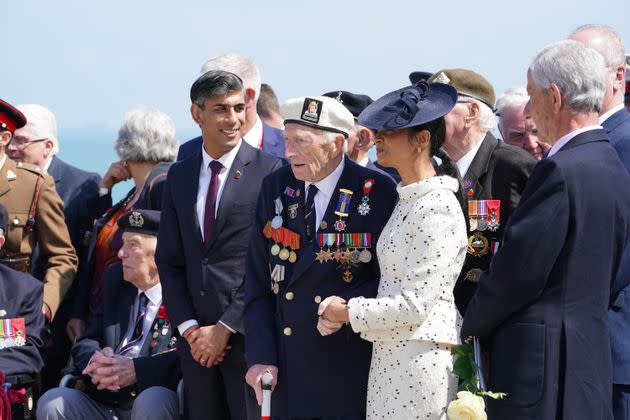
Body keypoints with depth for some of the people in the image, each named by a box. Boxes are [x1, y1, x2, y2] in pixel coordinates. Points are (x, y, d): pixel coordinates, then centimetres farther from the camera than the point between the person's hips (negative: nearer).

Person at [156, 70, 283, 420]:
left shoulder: (268, 171, -5)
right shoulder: (179, 176, 12)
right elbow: (169, 260, 12)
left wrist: (225, 328, -10)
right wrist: (188, 326, 0)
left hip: (247, 334, -5)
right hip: (196, 338, 5)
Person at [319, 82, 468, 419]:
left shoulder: (438, 208, -15)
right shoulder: (407, 200, 13)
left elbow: (414, 305, -17)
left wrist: (348, 311, -7)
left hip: (420, 361, -8)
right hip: (388, 355, 8)